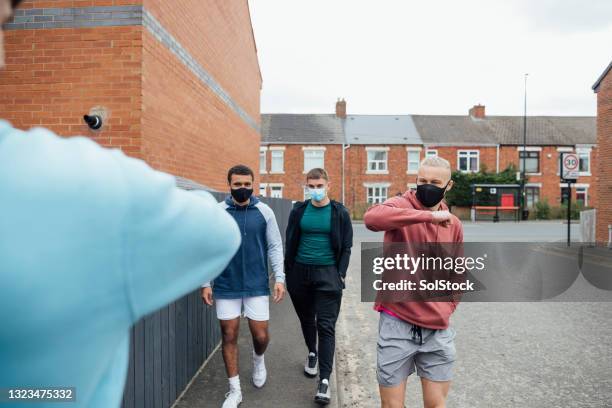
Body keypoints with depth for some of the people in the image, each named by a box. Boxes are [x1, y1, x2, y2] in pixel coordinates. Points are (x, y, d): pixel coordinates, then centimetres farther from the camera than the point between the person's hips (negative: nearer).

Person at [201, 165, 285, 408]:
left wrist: (279, 278, -8)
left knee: (261, 335, 6)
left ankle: (258, 360, 43)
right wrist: (206, 282, -2)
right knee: (229, 336, 8)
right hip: (226, 286, 0)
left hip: (257, 285, 0)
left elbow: (275, 247, 0)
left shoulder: (264, 212, -3)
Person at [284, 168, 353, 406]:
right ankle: (312, 353, 44)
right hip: (301, 272, 3)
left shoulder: (339, 213, -1)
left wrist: (340, 274, -6)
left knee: (326, 326, -3)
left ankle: (324, 379, 4)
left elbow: (346, 247, 1)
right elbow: (290, 242, 8)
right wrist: (288, 272, 4)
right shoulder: (299, 210, 3)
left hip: (328, 274, -3)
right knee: (306, 319, 18)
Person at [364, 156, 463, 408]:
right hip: (397, 324, -4)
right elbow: (372, 218, -34)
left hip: (438, 330, 4)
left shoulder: (453, 224, 7)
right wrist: (428, 215, -33)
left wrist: (447, 308, 9)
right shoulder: (401, 205, -9)